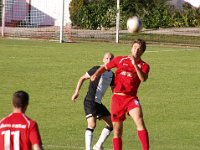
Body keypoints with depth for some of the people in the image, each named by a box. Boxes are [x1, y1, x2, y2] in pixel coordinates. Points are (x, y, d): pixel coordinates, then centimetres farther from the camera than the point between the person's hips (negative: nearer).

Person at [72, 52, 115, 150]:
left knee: (111, 123, 9)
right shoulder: (97, 69, -8)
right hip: (90, 101, -8)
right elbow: (82, 78, -3)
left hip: (98, 103, 8)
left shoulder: (111, 75, 10)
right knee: (92, 124, -21)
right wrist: (76, 92, -12)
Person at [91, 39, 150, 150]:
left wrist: (135, 65, -23)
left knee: (139, 121, -26)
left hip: (131, 98, -2)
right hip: (117, 97, 2)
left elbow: (143, 79, -15)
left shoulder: (144, 66, 5)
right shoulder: (120, 60, 10)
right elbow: (105, 67, 22)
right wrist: (96, 74, 4)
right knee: (117, 130, 4)